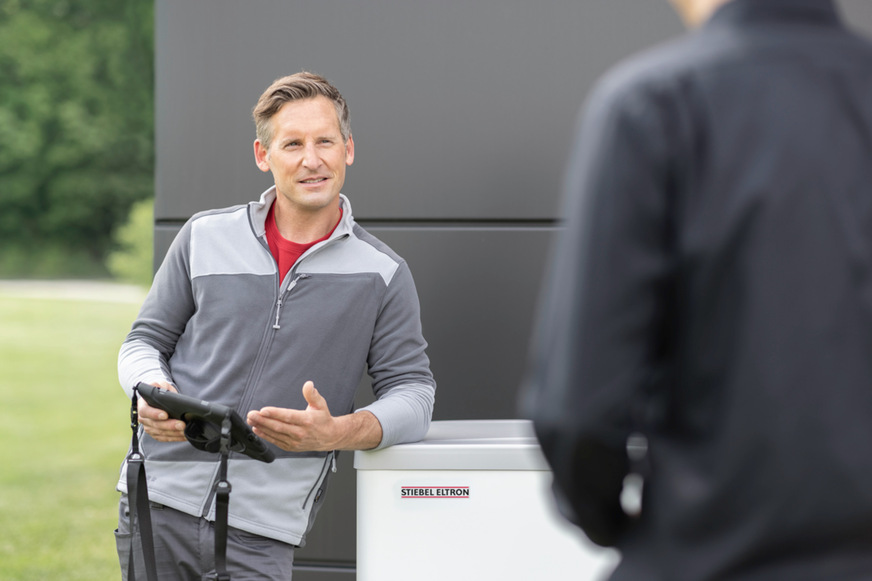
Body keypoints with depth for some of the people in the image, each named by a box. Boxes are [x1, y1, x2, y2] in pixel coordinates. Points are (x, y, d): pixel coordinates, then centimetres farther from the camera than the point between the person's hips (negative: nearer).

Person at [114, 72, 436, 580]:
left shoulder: (382, 274, 3)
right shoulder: (206, 237, 7)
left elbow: (413, 392, 1)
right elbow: (145, 341, 13)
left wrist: (337, 433, -19)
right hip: (161, 501, 2)